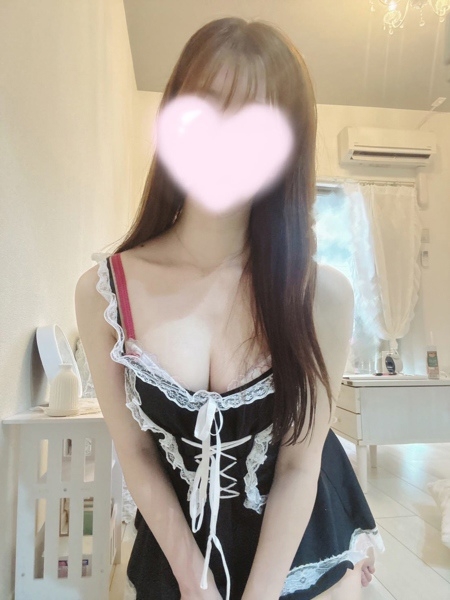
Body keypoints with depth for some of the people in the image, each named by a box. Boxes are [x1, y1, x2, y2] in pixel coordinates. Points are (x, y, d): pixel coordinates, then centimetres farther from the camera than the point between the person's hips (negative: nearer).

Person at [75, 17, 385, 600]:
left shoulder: (323, 293, -23)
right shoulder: (103, 293, -20)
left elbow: (299, 464, -15)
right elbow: (135, 454, -11)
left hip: (307, 541, 0)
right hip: (182, 536, 1)